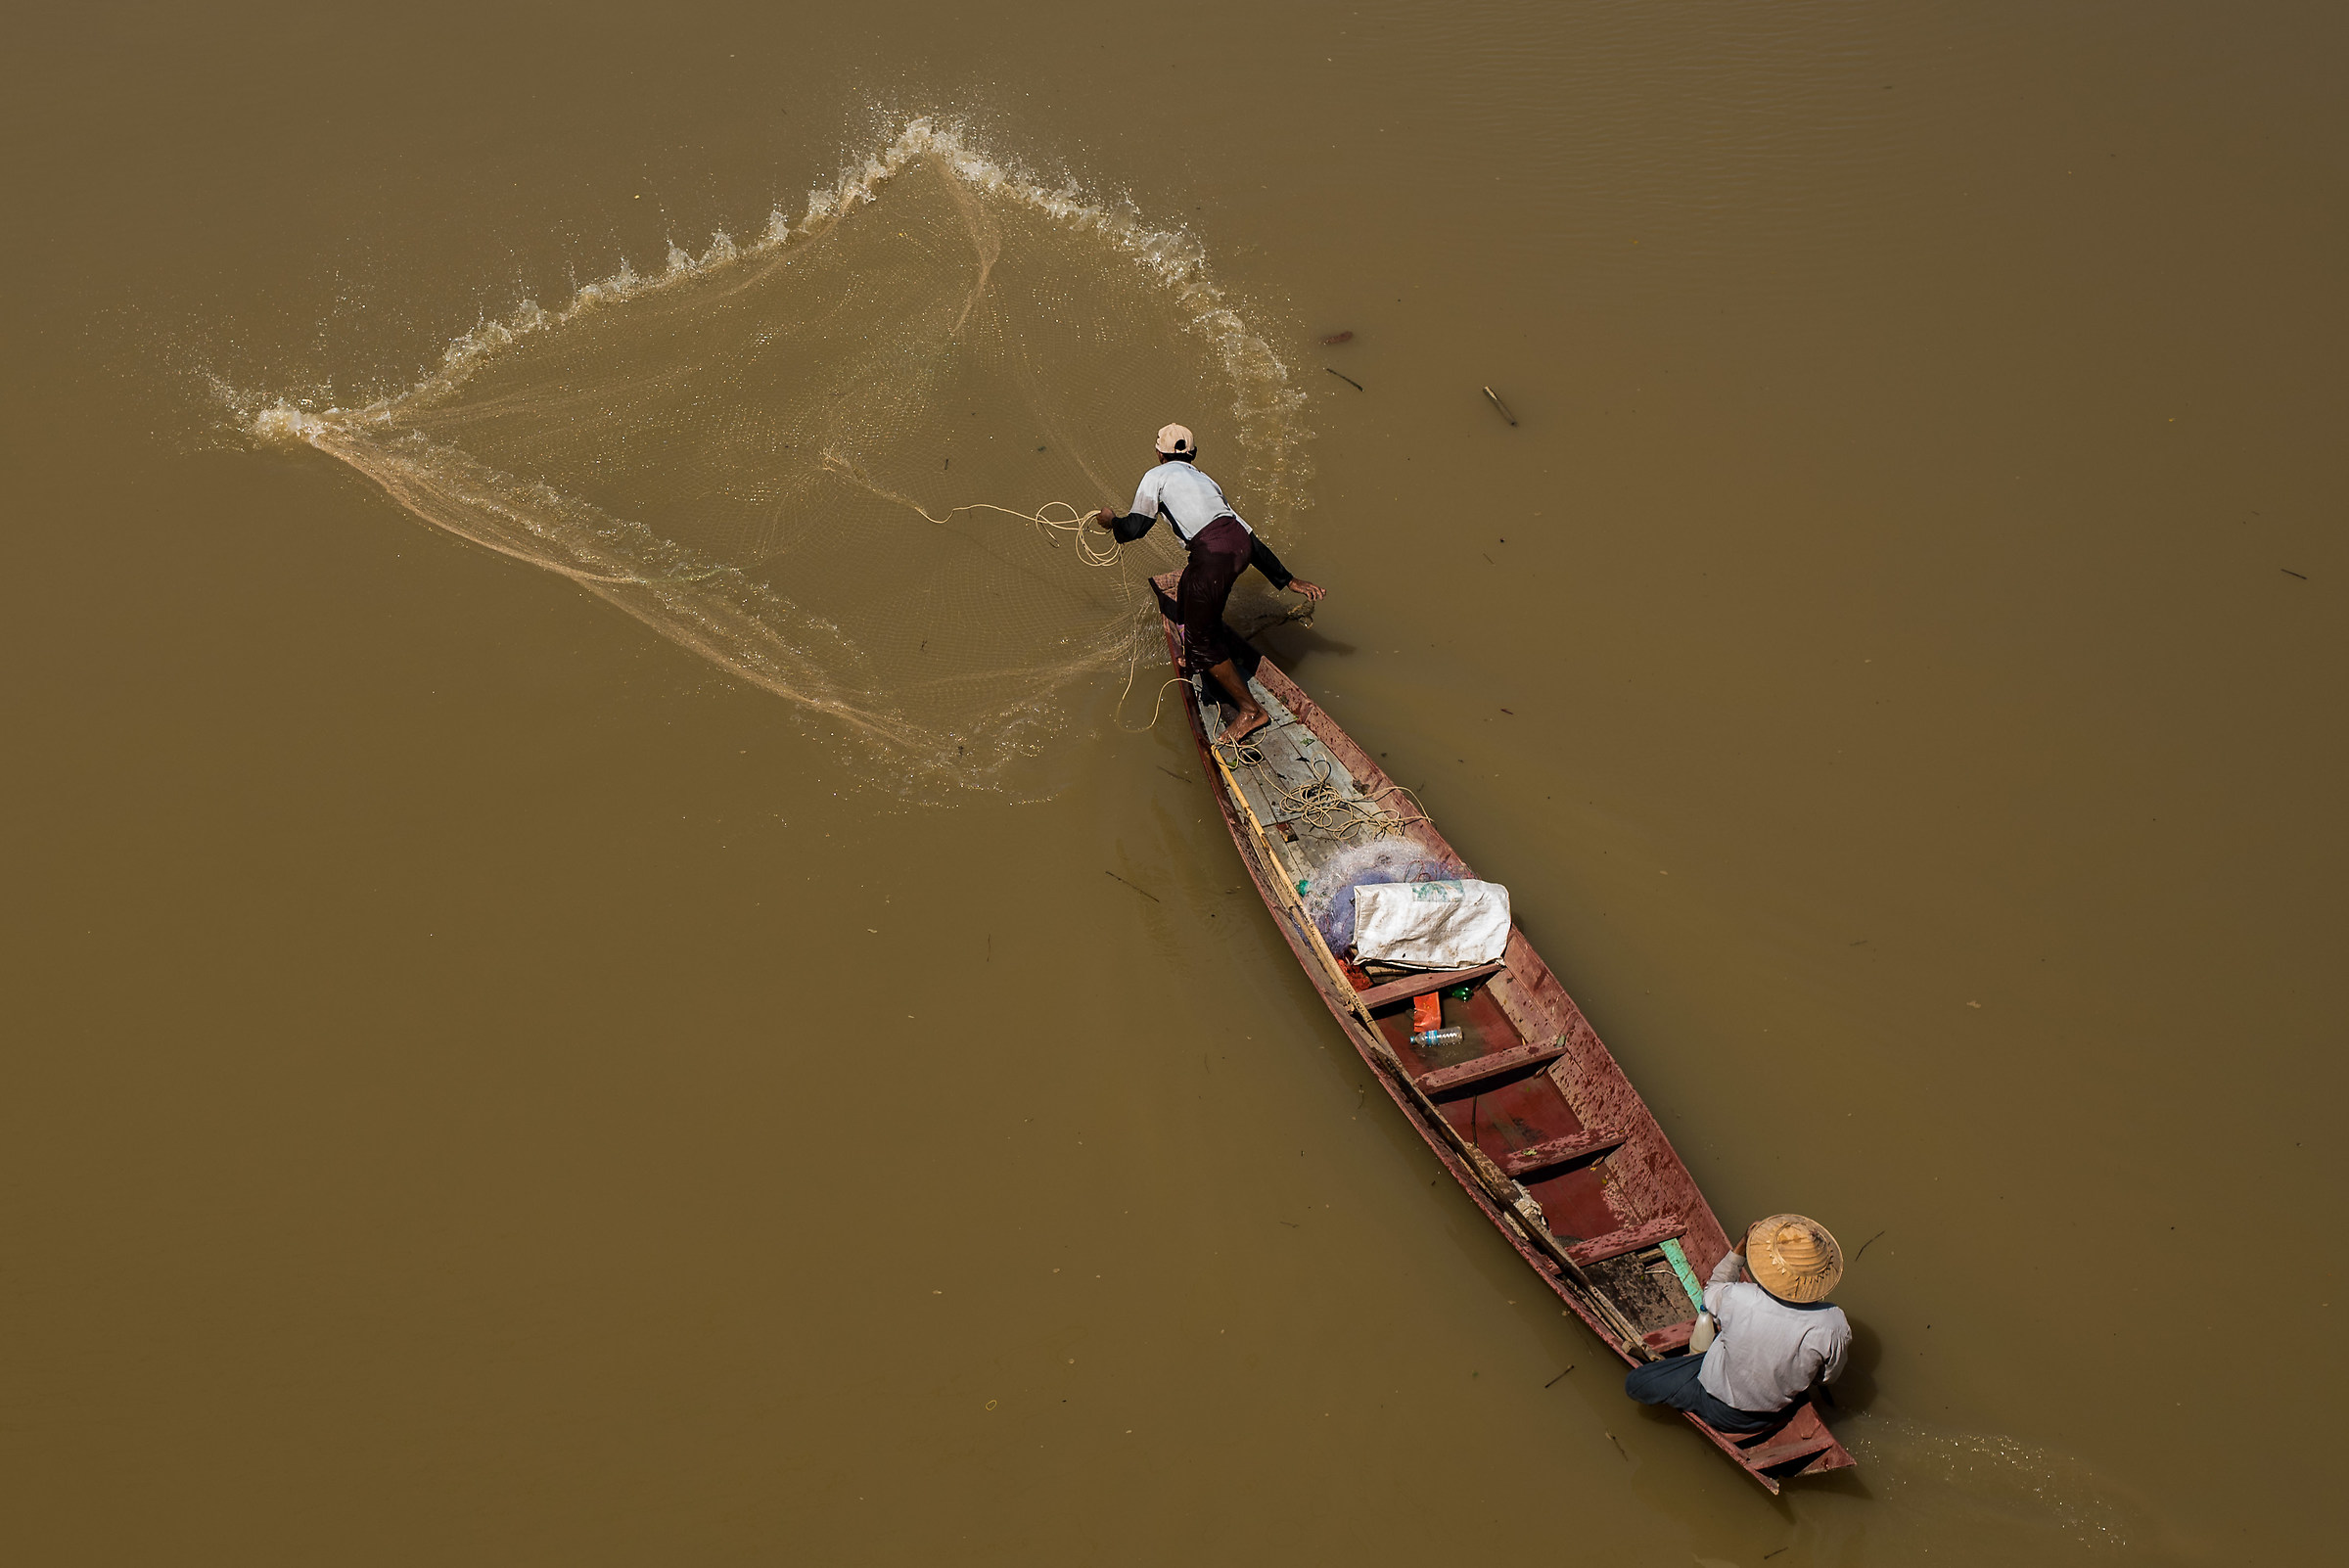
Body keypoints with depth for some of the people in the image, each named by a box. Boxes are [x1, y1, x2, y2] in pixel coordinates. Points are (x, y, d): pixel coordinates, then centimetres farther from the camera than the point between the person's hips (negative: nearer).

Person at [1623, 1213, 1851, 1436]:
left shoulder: (1737, 1300, -36)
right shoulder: (1835, 1325, -31)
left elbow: (1711, 1293, -8)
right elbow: (1830, 1375, -8)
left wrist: (1740, 1247, -6)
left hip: (1724, 1414, -3)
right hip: (1780, 1409, 3)